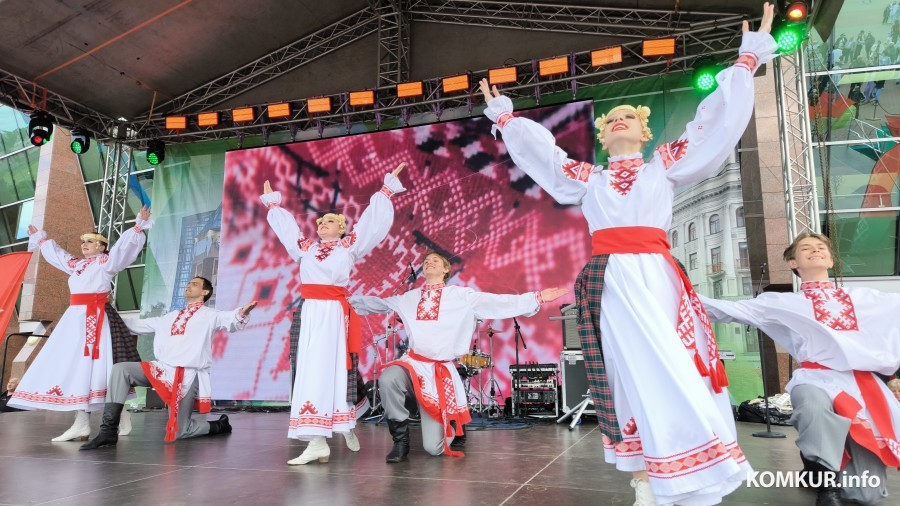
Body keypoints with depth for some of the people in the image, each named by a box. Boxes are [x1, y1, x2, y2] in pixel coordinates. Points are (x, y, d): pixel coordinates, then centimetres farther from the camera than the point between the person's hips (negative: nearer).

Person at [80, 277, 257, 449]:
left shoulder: (209, 315, 5)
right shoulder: (170, 317, 25)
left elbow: (231, 320, -15)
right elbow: (139, 324, 31)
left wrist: (243, 312, -38)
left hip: (188, 375, -6)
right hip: (162, 369, 6)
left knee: (178, 432, -6)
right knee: (120, 369, -15)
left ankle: (219, 426, 22)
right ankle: (109, 431, -14)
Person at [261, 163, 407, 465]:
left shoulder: (349, 246, 7)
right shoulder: (306, 247, 19)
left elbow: (371, 221, 8)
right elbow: (286, 226, 33)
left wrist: (387, 189, 10)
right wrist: (272, 203, 44)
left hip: (334, 312, -4)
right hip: (310, 312, 5)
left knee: (325, 369, -10)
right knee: (311, 370, 1)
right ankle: (318, 442, 5)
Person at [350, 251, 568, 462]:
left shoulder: (462, 295, 3)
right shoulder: (409, 298, 13)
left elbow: (499, 303, -3)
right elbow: (375, 303, 26)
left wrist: (538, 298, -10)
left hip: (440, 370, -2)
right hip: (413, 362, 3)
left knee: (433, 447, -7)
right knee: (387, 379, -34)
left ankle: (452, 425, 32)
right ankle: (401, 439, -10)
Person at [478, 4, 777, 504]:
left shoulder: (665, 166, 18)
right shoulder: (587, 178, 20)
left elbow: (717, 123, 17)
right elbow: (536, 148, 25)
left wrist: (748, 60, 19)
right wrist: (504, 115, 33)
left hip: (654, 276, 0)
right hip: (609, 282, 0)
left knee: (675, 367, -4)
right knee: (633, 370, -4)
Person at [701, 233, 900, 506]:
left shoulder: (863, 297, 19)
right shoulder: (785, 302, 10)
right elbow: (733, 310, 2)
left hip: (863, 384, 3)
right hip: (817, 379, -3)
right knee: (813, 409, -43)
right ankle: (826, 483, -16)